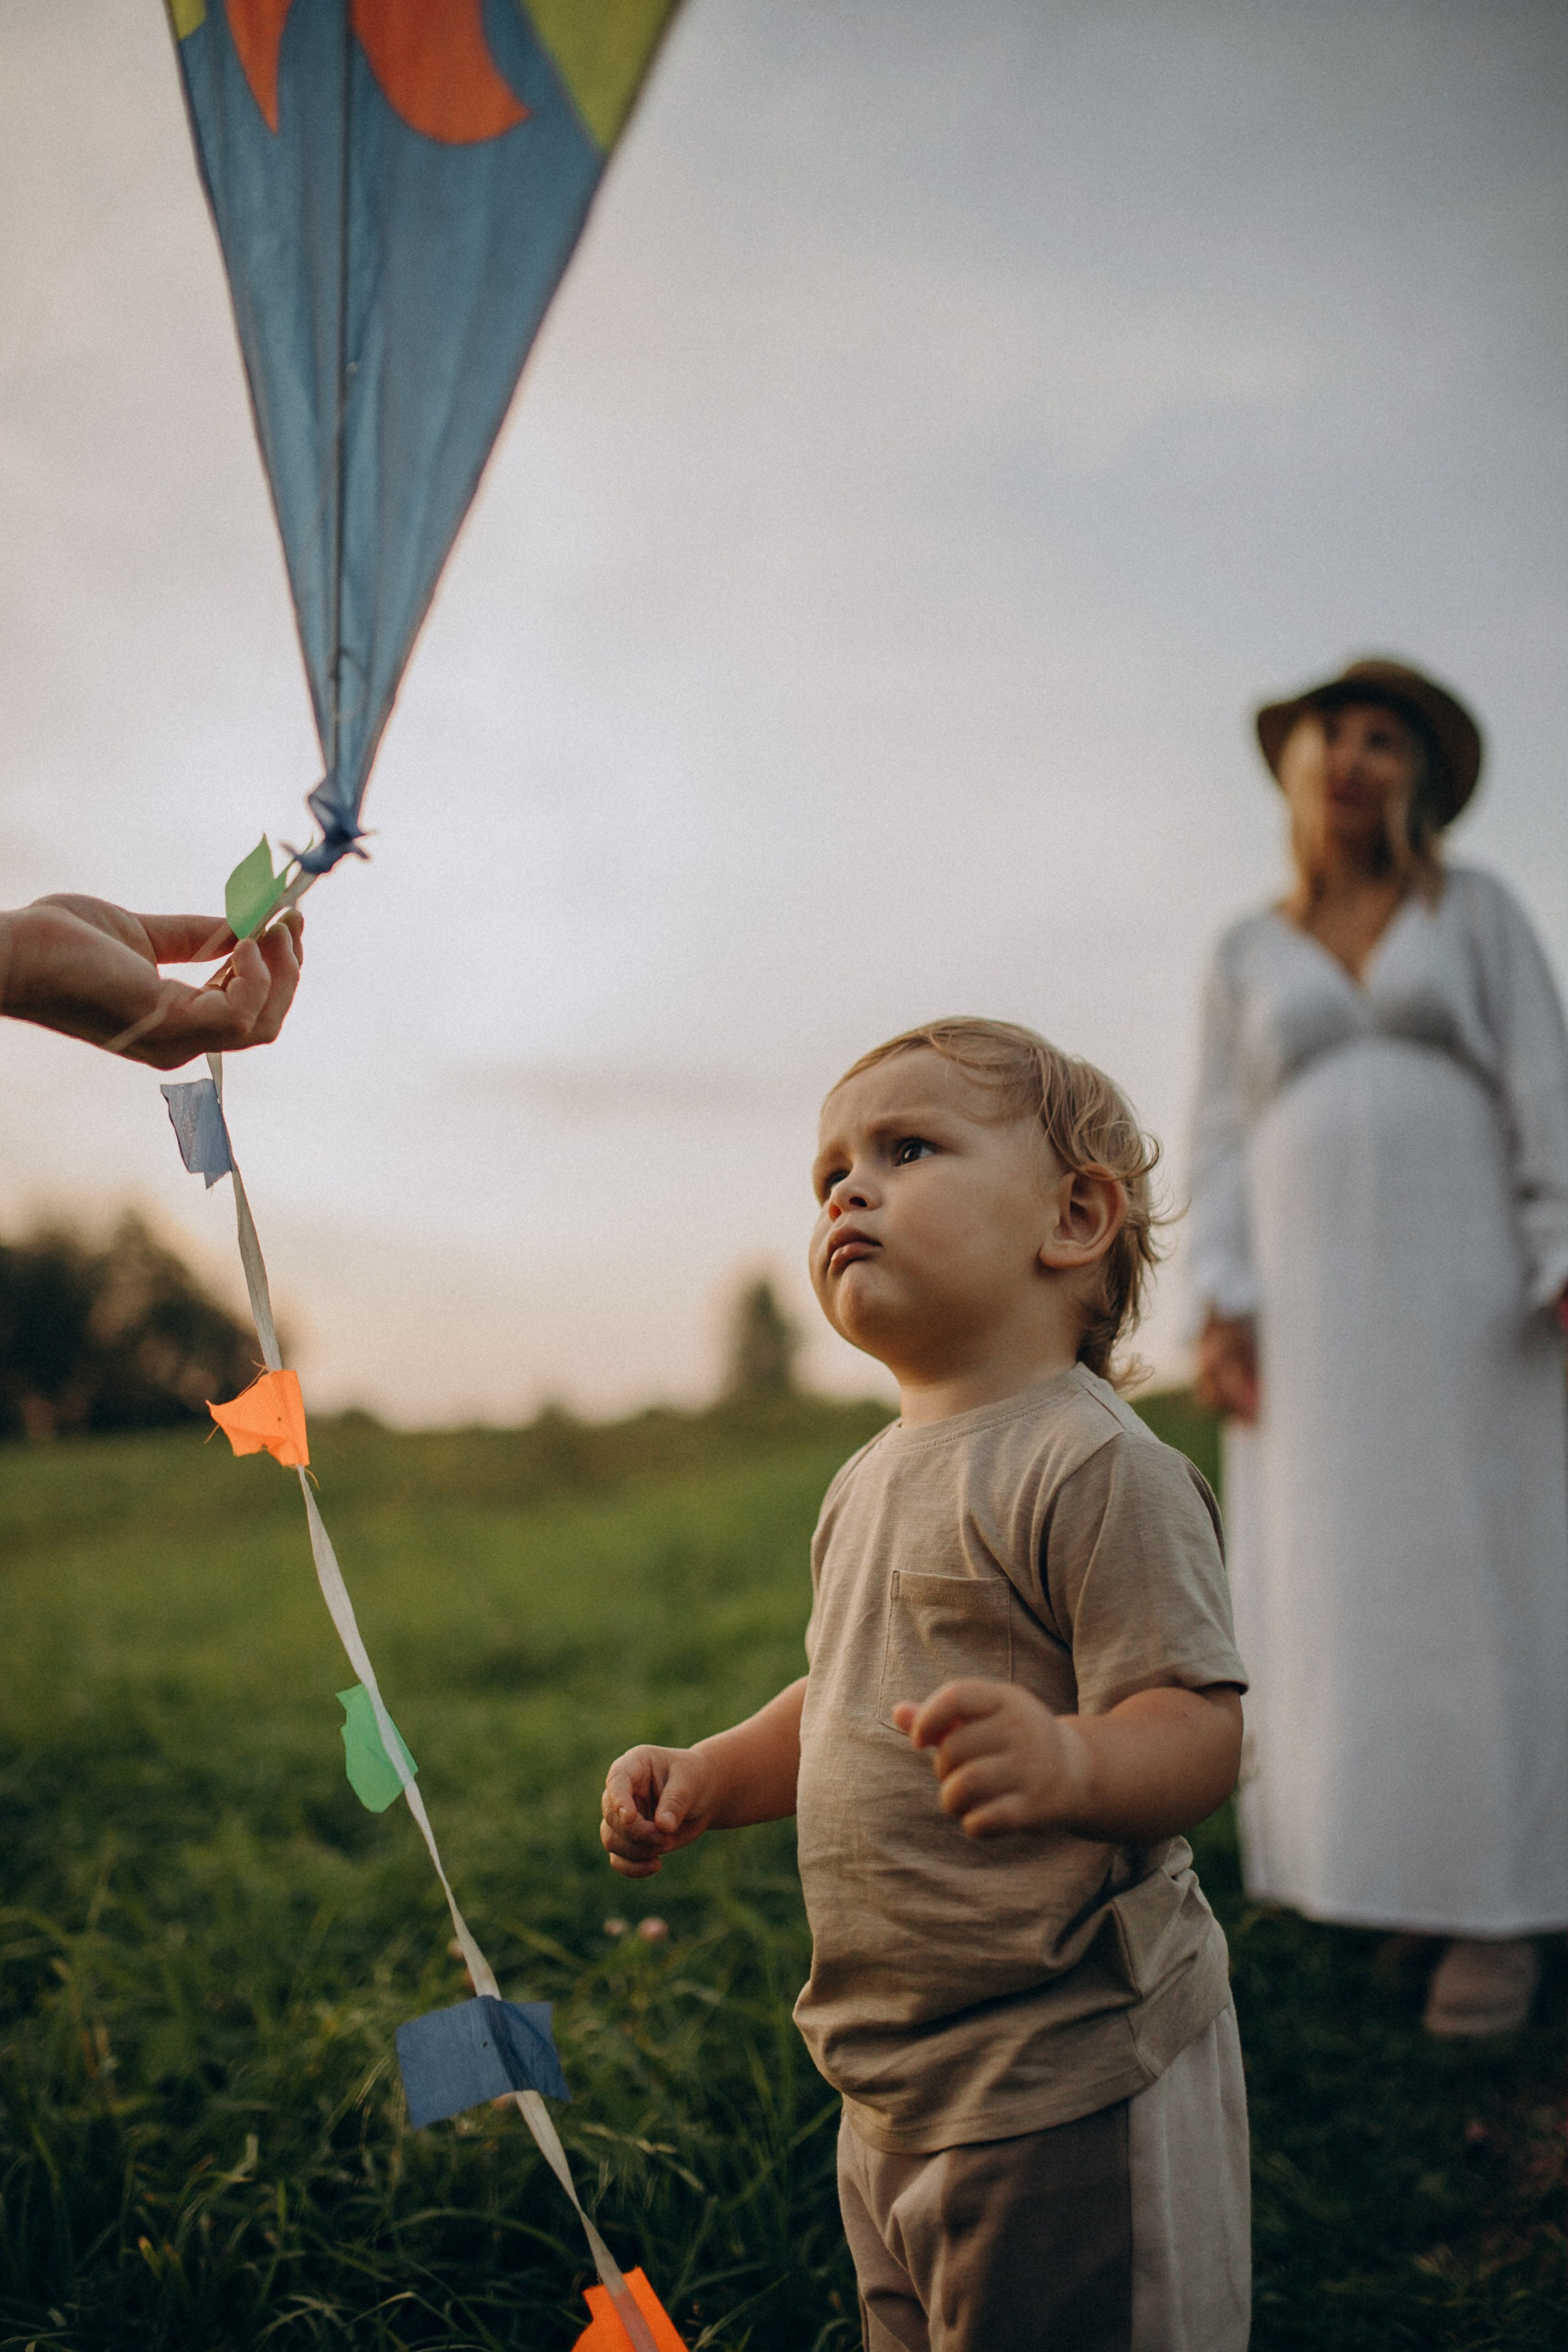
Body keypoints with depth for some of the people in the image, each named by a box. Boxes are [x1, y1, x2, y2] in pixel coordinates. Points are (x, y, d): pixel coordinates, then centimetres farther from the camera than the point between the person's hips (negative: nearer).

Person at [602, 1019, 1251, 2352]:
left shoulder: (1096, 1466, -18)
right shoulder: (874, 1481, 11)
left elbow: (1202, 1730, -24)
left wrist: (1066, 1762, -43)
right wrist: (706, 1779, 10)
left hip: (1067, 2077, -9)